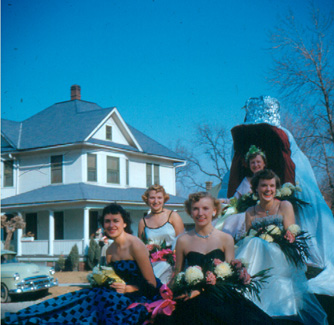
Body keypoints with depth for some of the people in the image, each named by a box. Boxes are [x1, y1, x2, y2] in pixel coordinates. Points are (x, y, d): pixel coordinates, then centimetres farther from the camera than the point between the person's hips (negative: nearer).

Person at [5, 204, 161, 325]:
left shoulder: (135, 245, -13)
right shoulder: (110, 250, 10)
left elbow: (151, 284, -11)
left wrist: (127, 288, -22)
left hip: (141, 297, -6)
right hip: (122, 294, 7)